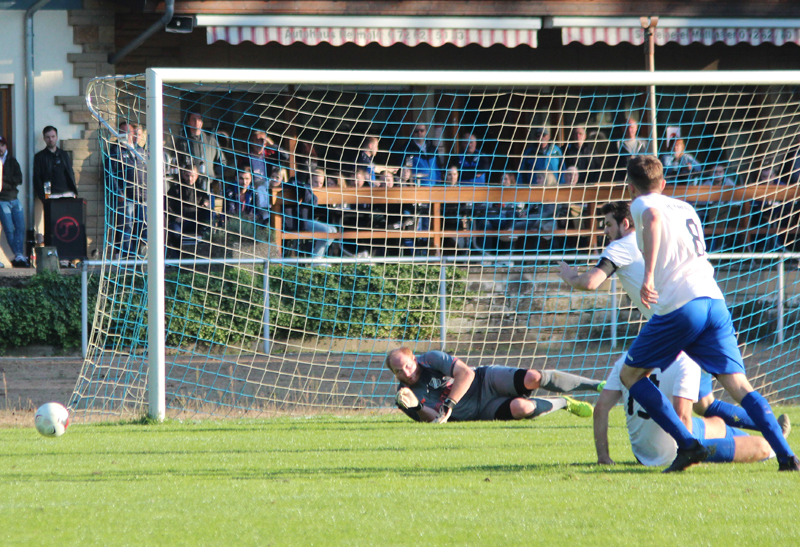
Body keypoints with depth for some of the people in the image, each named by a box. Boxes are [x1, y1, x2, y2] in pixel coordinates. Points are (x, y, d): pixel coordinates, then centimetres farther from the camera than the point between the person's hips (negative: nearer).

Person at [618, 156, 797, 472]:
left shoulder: (643, 204, 7)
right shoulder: (685, 208, 27)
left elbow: (653, 218, -18)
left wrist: (648, 275, -27)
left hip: (678, 306, -6)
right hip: (714, 301, 6)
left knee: (630, 375, 11)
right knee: (737, 384, 0)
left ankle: (687, 445, -3)